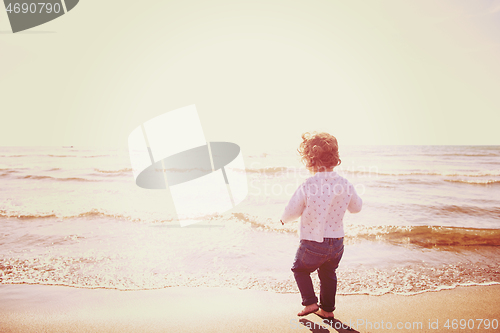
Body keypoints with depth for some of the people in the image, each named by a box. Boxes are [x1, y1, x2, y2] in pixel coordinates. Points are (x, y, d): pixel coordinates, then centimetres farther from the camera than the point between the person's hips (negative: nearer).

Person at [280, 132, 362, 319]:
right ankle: (327, 309, 36)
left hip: (313, 243, -4)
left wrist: (284, 219, 11)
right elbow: (356, 207, 9)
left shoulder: (307, 187, -22)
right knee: (328, 274, 26)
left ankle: (310, 302, 15)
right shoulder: (345, 185, -9)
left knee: (300, 268, 22)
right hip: (337, 242, 5)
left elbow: (291, 212, -11)